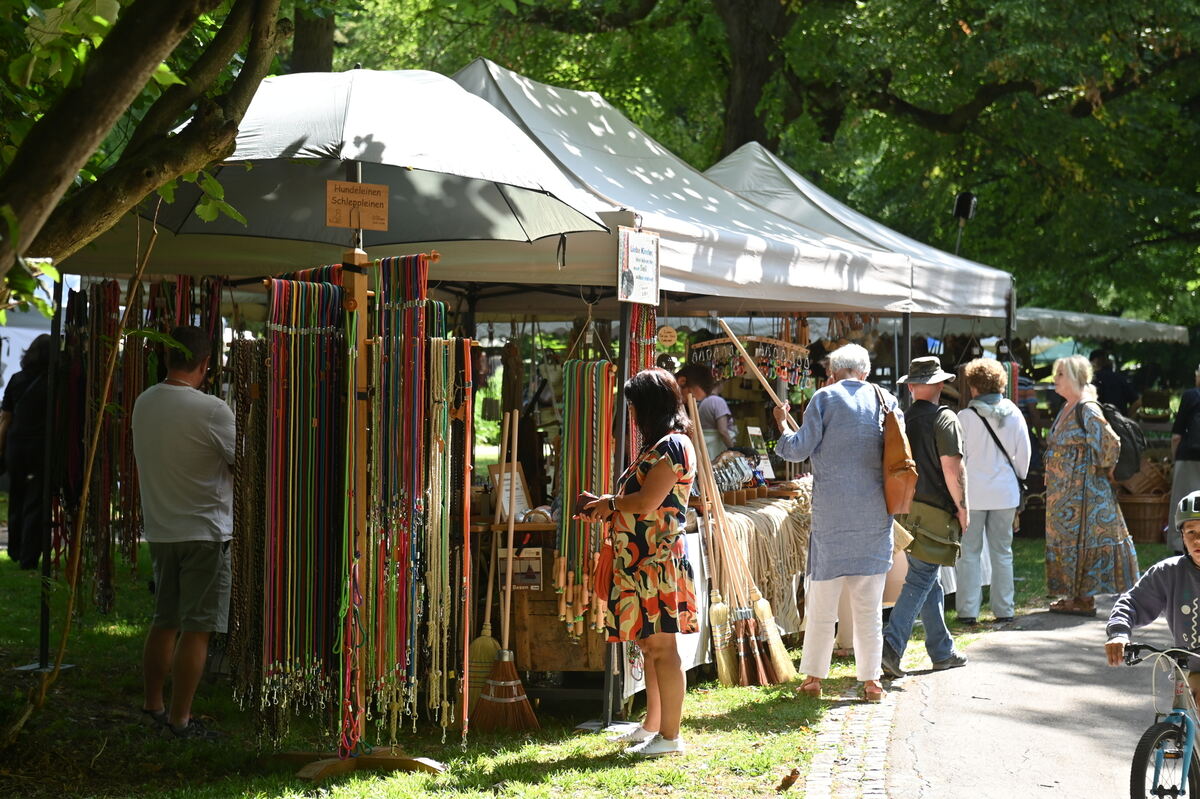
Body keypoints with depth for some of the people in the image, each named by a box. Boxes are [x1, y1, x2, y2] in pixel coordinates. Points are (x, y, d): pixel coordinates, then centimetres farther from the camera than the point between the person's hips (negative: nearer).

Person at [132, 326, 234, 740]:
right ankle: (180, 718, -1)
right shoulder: (211, 410, -17)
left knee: (164, 622, 17)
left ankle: (152, 705, 24)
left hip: (159, 531, 7)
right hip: (205, 531, -7)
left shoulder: (144, 404, 3)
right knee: (197, 628, -2)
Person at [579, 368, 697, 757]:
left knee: (661, 648, -8)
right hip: (641, 562, 11)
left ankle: (670, 736, -6)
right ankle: (652, 726, 23)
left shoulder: (673, 446, -13)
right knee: (650, 647, 15)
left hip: (657, 563, -11)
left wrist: (610, 503, -4)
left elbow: (646, 502, -20)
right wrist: (607, 508, 10)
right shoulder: (657, 446, 20)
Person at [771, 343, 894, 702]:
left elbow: (799, 449, -5)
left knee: (822, 601, 5)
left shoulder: (825, 398, -3)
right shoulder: (885, 400, 6)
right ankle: (871, 679, 8)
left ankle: (814, 677, 8)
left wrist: (781, 423, 12)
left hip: (832, 513, -2)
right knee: (869, 604, 7)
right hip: (875, 513, 2)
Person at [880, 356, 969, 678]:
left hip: (904, 511, 6)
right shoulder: (944, 419, -9)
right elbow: (952, 468, -16)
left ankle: (943, 651, 21)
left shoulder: (899, 420, 9)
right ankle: (891, 646, -18)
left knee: (931, 583, 15)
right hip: (935, 513, -6)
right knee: (920, 582, -6)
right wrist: (962, 508, -7)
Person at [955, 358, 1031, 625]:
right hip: (1005, 492, 3)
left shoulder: (965, 417, -11)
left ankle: (968, 610, 1)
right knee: (1002, 551, 11)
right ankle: (1004, 609, 12)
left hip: (973, 493, -3)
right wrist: (1018, 481, 19)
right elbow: (1024, 453, 6)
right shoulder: (1014, 414, 0)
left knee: (969, 551, 4)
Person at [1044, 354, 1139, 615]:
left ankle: (1085, 599, 0)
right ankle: (1072, 596, 17)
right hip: (1063, 490, 9)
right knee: (1066, 538, 11)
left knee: (1082, 538, -5)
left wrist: (1102, 469, -7)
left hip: (1083, 488, -9)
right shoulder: (1066, 410, 13)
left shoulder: (1087, 410, -15)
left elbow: (1111, 443, -20)